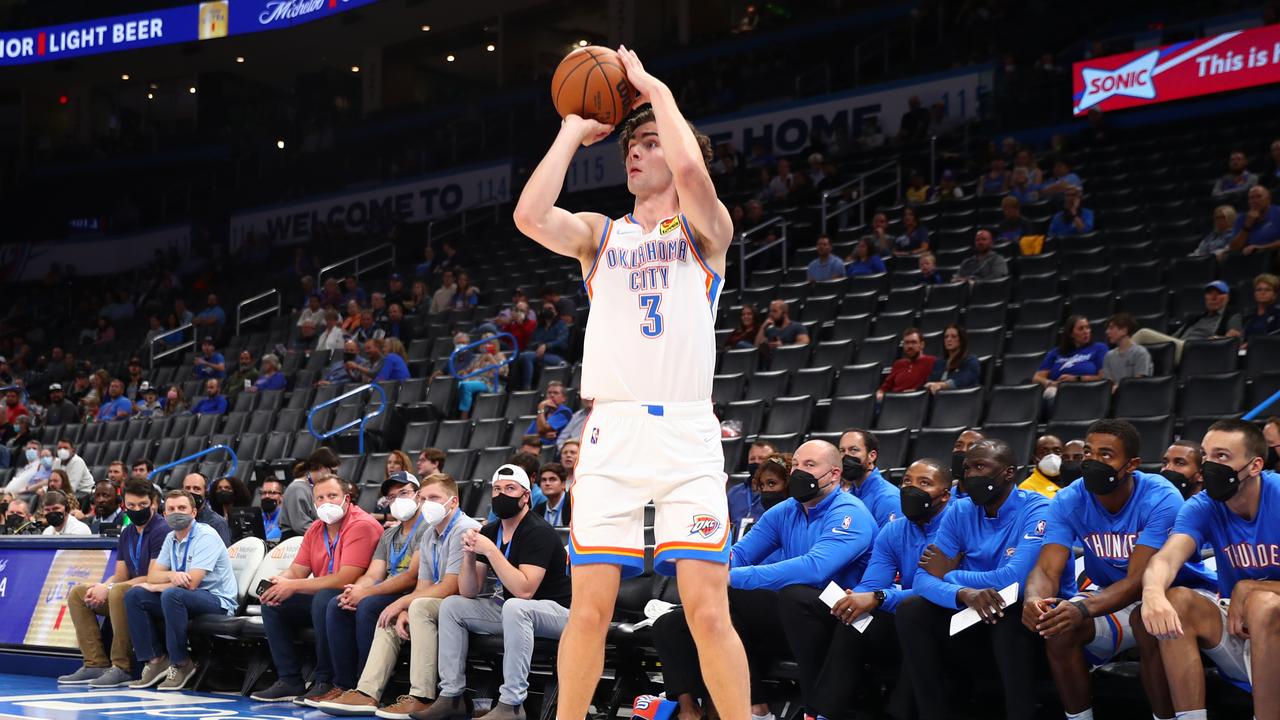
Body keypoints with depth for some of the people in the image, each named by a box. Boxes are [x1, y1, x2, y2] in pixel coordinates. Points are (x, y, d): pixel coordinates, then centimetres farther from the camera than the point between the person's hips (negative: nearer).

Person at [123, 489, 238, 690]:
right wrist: (172, 575, -19)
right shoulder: (171, 538, 10)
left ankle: (181, 664, -22)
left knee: (172, 594, -35)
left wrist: (154, 587, -8)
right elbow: (153, 576, 6)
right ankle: (156, 660, -6)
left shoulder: (206, 536, -15)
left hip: (217, 601, -8)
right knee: (134, 595, -6)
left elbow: (190, 583, -22)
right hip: (186, 598, 8)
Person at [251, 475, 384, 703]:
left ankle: (325, 682, -23)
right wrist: (277, 584, -18)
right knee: (272, 604, 2)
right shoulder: (316, 529, 10)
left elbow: (345, 579, -26)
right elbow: (296, 571, 8)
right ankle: (289, 681, 1)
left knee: (323, 600, -36)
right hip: (322, 596, 9)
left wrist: (293, 586, -22)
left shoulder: (361, 525, -18)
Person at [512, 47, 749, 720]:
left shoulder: (706, 230, 8)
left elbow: (691, 170, -15)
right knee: (589, 609, 0)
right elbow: (530, 216, -4)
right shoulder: (600, 234, 16)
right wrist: (573, 132, 4)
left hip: (687, 436, -2)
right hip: (610, 436, 2)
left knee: (708, 609, -7)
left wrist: (656, 90, -2)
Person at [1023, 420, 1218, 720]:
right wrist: (1033, 599, -44)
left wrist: (1083, 609, -48)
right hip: (1109, 594, 4)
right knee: (1058, 622, -23)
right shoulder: (1069, 501, -10)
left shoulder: (1161, 500, -24)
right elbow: (1047, 569, -19)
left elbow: (1138, 580, -30)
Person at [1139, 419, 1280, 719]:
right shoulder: (1203, 507, -6)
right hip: (1236, 625, 4)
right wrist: (1153, 592, -47)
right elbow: (1167, 558, -26)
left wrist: (1248, 588, -19)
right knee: (1176, 601, -19)